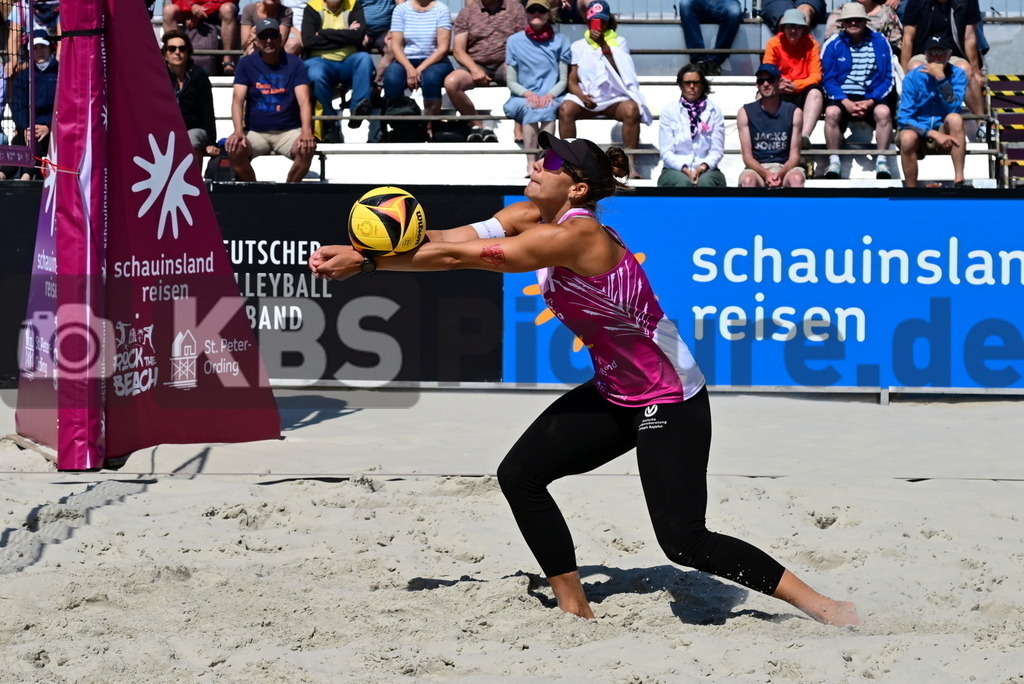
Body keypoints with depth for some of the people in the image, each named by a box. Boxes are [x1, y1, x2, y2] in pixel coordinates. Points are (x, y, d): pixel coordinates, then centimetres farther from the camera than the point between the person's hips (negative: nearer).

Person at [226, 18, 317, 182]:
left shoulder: (294, 63, 1)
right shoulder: (246, 63, 3)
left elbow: (304, 100, -11)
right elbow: (238, 99, -7)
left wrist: (306, 131, -30)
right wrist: (238, 131, -26)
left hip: (289, 131, 0)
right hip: (255, 132, 0)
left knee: (307, 148, -32)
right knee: (235, 149, -31)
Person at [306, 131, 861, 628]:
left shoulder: (577, 234, -27)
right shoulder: (530, 217, -1)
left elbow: (463, 257, -28)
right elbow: (451, 239, -9)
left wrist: (366, 260, -24)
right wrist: (357, 254, -21)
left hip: (671, 401, -9)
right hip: (613, 394, 9)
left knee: (684, 542, -12)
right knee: (519, 476, 1)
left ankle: (818, 604, 0)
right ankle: (575, 608, 12)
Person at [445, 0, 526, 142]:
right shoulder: (467, 12, 11)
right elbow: (458, 50, 5)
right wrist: (474, 70, -13)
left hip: (505, 65, -1)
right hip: (476, 65, 1)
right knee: (451, 82, -29)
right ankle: (476, 125, -15)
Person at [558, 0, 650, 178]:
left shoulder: (618, 43, 13)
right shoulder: (579, 46, 14)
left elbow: (618, 71, -4)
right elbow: (572, 80, 7)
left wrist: (603, 44, -11)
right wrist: (581, 96, -14)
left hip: (615, 98, 0)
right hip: (587, 99, 0)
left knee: (632, 109, -34)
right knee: (565, 108, -32)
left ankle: (630, 163, -32)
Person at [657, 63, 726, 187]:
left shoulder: (714, 112, 8)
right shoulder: (669, 111, 5)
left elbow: (717, 150, 2)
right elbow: (666, 152, -1)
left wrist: (702, 168, -17)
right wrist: (685, 169, -17)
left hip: (706, 171, 1)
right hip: (675, 170, -1)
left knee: (705, 181, -34)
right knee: (683, 182, -35)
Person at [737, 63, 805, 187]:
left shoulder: (794, 113, 3)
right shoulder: (745, 113, 2)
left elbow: (794, 155, 0)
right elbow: (747, 156, -2)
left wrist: (781, 173, -22)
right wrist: (765, 174, -22)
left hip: (785, 167, 0)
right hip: (757, 168, 0)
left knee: (796, 178, -35)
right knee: (747, 180, -36)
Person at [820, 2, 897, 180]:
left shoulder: (880, 42, 4)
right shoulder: (833, 45, 3)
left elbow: (888, 78, 2)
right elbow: (828, 79, 0)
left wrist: (870, 102, -14)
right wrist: (846, 102, -16)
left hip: (872, 98, 0)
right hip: (843, 98, 0)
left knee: (883, 112, -31)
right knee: (831, 112, -31)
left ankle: (881, 162, -25)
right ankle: (834, 162, -24)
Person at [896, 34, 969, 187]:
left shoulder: (957, 75, -5)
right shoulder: (913, 77, -10)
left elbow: (953, 107, -21)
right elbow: (904, 118, -14)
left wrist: (940, 77, -28)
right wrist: (933, 134, -25)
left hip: (944, 131, 1)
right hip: (918, 131, -1)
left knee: (955, 118, -30)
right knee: (907, 138, -35)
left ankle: (959, 181, -32)